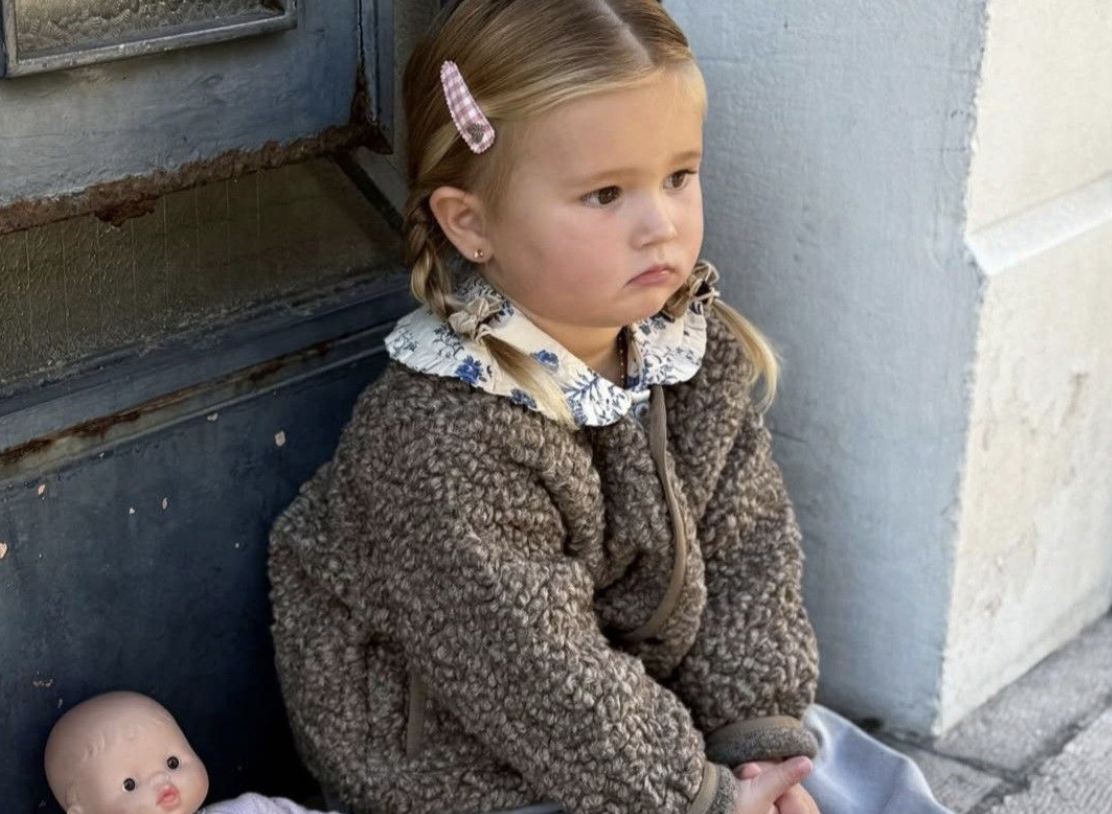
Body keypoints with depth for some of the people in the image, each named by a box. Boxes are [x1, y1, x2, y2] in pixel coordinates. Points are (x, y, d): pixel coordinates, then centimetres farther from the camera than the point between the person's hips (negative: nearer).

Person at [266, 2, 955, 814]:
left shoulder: (699, 345, -9)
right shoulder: (445, 447, -30)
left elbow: (749, 552, -3)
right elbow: (543, 677, -24)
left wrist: (761, 736, -10)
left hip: (663, 704, 7)